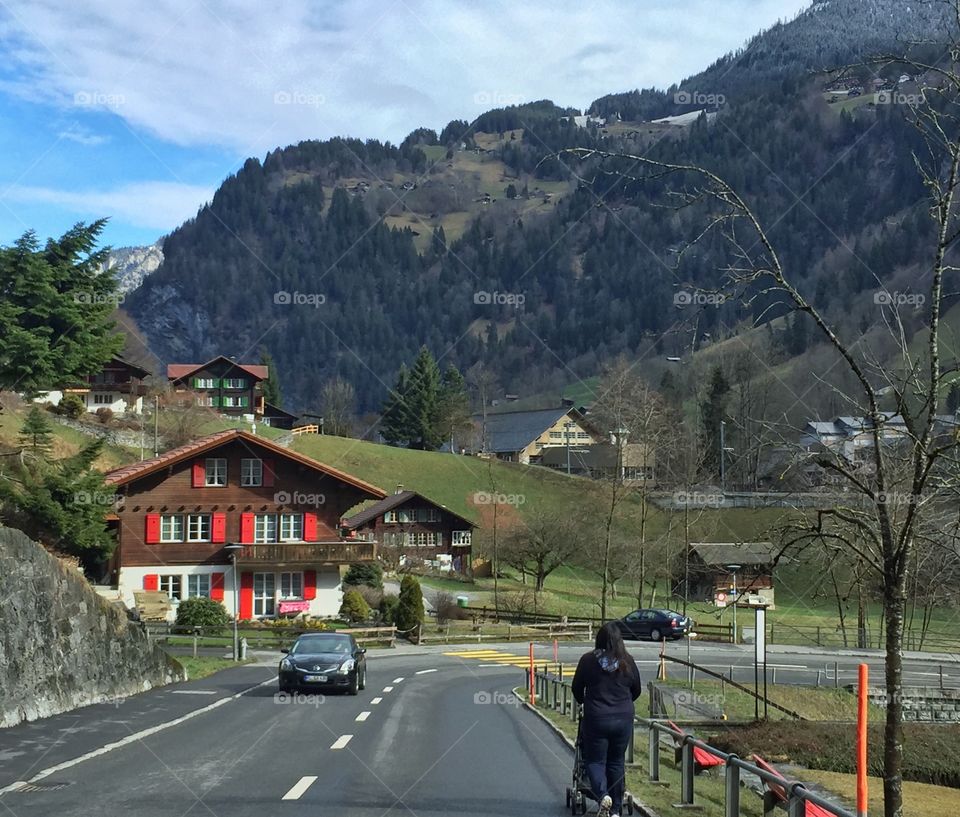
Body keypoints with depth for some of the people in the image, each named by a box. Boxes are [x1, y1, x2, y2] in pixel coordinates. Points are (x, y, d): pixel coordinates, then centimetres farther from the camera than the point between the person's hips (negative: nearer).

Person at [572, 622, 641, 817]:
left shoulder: (588, 660, -7)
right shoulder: (627, 662, -1)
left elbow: (577, 689, 4)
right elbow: (637, 691, 10)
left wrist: (584, 702, 25)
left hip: (596, 719, -2)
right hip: (624, 719, 2)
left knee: (595, 760, 9)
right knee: (616, 762, 14)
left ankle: (603, 795, -16)